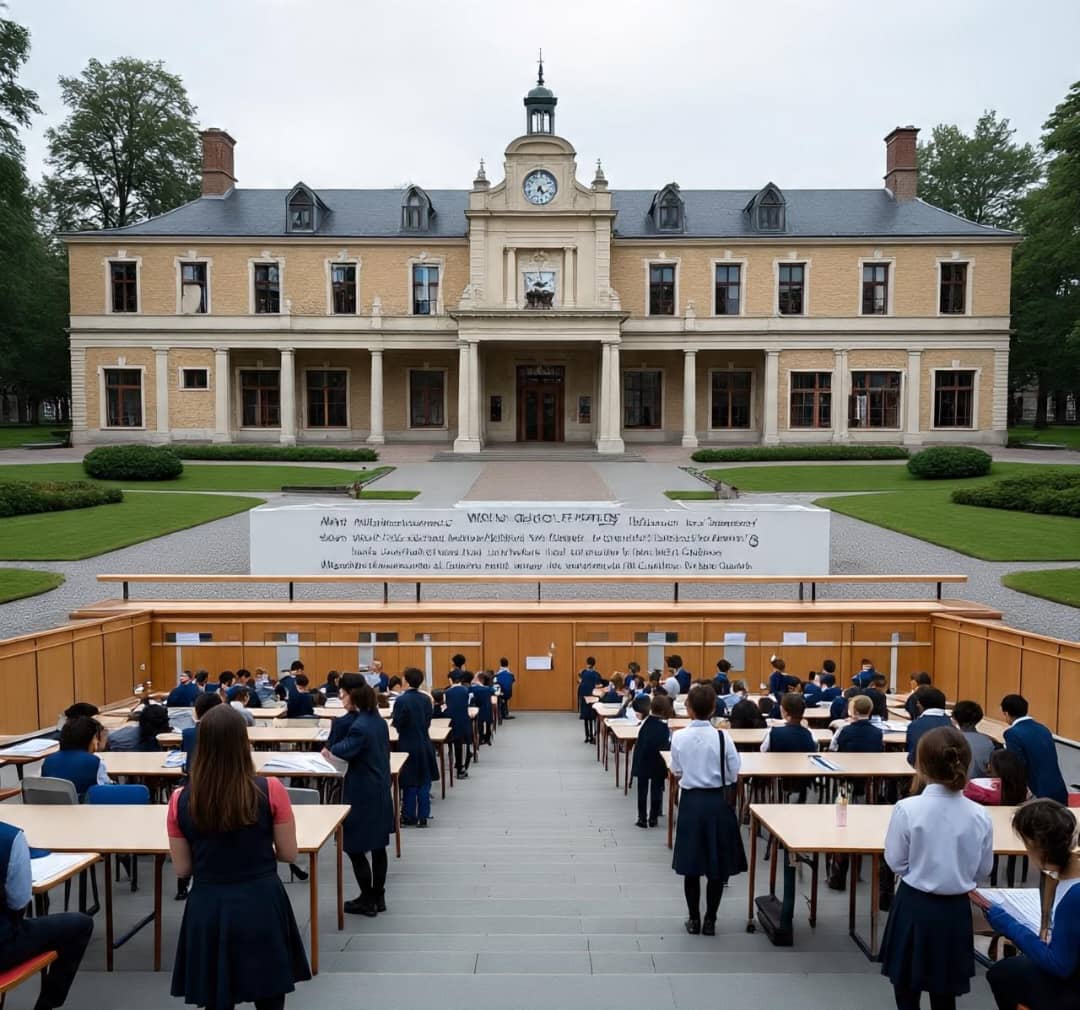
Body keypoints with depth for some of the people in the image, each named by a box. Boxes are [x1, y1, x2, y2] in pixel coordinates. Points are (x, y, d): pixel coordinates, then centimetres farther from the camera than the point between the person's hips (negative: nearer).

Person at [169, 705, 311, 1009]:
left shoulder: (180, 801, -8)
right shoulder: (271, 791, -13)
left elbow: (182, 869, 2)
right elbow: (289, 855, -3)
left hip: (208, 910, 2)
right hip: (262, 906, -1)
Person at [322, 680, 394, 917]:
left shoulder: (359, 726, -22)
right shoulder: (379, 720, 5)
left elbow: (344, 751, -27)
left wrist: (329, 749, -4)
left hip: (362, 795, -9)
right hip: (380, 791, 9)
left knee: (355, 847, 3)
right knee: (378, 846, 16)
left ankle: (367, 900, 11)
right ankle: (378, 897, 26)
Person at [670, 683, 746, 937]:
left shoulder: (678, 737, -9)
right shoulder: (722, 737, -12)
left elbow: (677, 772, 2)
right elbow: (733, 776, -6)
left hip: (690, 802, 1)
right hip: (717, 802, -1)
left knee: (691, 864, 12)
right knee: (717, 865, 11)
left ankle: (694, 919, 19)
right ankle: (710, 920, 17)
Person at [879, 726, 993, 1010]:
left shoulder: (907, 809, -20)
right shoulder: (979, 815, -11)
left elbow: (896, 863, -10)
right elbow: (983, 870, 2)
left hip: (915, 906, -3)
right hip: (955, 909, 3)